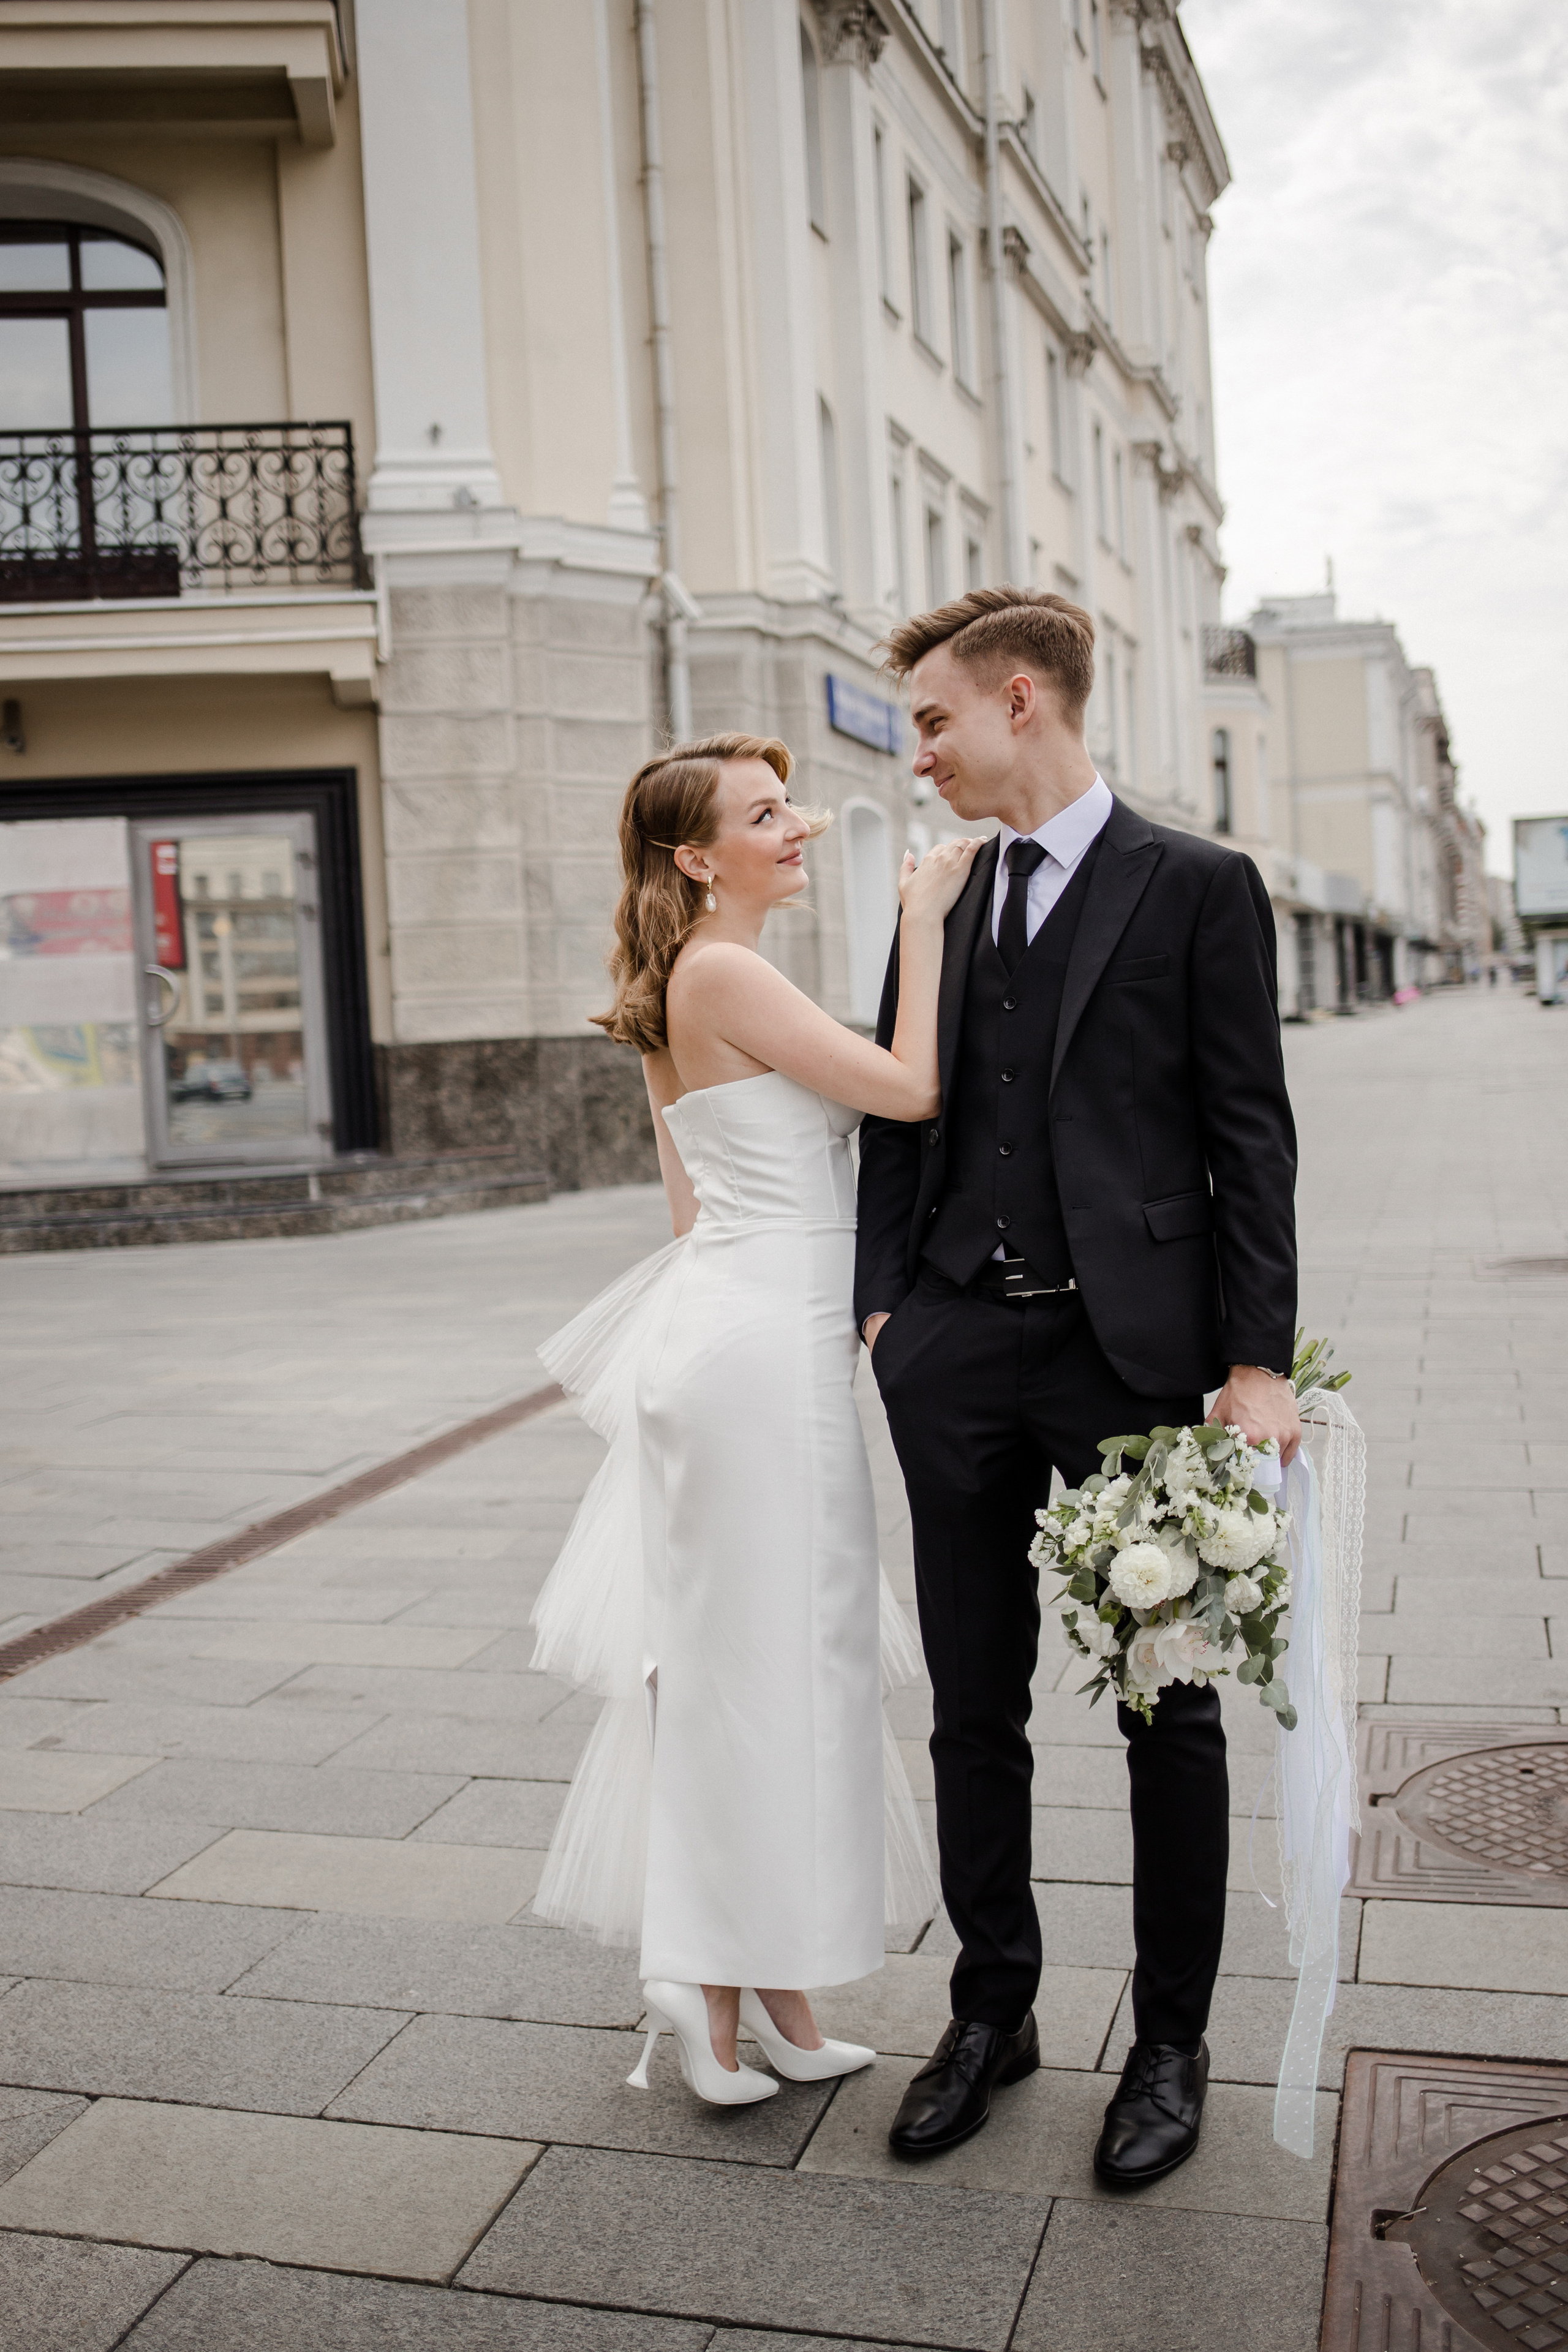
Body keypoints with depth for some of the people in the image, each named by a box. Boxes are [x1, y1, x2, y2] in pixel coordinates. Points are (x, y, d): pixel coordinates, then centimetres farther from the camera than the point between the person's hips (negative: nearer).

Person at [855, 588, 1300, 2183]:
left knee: (1169, 1709, 9)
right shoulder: (939, 900, 12)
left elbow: (1251, 1136, -5)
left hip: (1134, 1350, -4)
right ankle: (992, 2010, 31)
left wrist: (1260, 1361, -10)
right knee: (973, 1709, 13)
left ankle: (1172, 2040, 26)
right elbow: (899, 1115, 14)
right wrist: (885, 1304, 5)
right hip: (956, 1352, 5)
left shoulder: (1198, 888, -2)